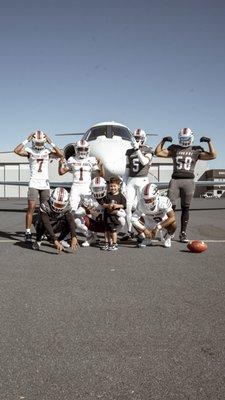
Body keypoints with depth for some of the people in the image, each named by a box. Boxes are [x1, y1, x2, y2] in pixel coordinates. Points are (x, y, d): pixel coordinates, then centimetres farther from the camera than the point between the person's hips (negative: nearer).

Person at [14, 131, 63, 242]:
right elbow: (16, 151, -16)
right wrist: (27, 140, -12)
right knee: (31, 208, -9)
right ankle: (28, 233, -6)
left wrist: (51, 143, -9)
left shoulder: (48, 151, 4)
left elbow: (61, 154, -11)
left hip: (45, 184, 2)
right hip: (34, 183, -2)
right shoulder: (30, 151, 1)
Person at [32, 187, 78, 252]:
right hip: (44, 227, -3)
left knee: (68, 223, -24)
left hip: (54, 227, 3)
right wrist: (55, 241, -51)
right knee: (42, 223, -38)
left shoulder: (66, 208, -20)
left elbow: (71, 222, -31)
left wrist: (73, 237, -46)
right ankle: (38, 240, -9)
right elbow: (47, 224, -42)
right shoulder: (45, 206, -33)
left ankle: (60, 240, 3)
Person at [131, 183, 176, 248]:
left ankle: (166, 237, 2)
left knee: (173, 224, -34)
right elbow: (133, 219, -30)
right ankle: (146, 238, 4)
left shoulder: (163, 201, -34)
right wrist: (144, 229, -39)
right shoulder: (141, 203, -26)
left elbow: (172, 218, -39)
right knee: (137, 219, -23)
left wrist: (157, 228, -40)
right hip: (150, 223, 3)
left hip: (163, 222, -2)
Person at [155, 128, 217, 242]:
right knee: (171, 206, -6)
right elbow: (158, 153, 9)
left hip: (189, 181, 0)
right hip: (175, 180, 0)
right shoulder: (174, 149, 12)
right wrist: (163, 141, 3)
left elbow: (213, 155, 4)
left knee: (185, 208, 3)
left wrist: (209, 142, 2)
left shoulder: (196, 150, 11)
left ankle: (183, 233, 11)